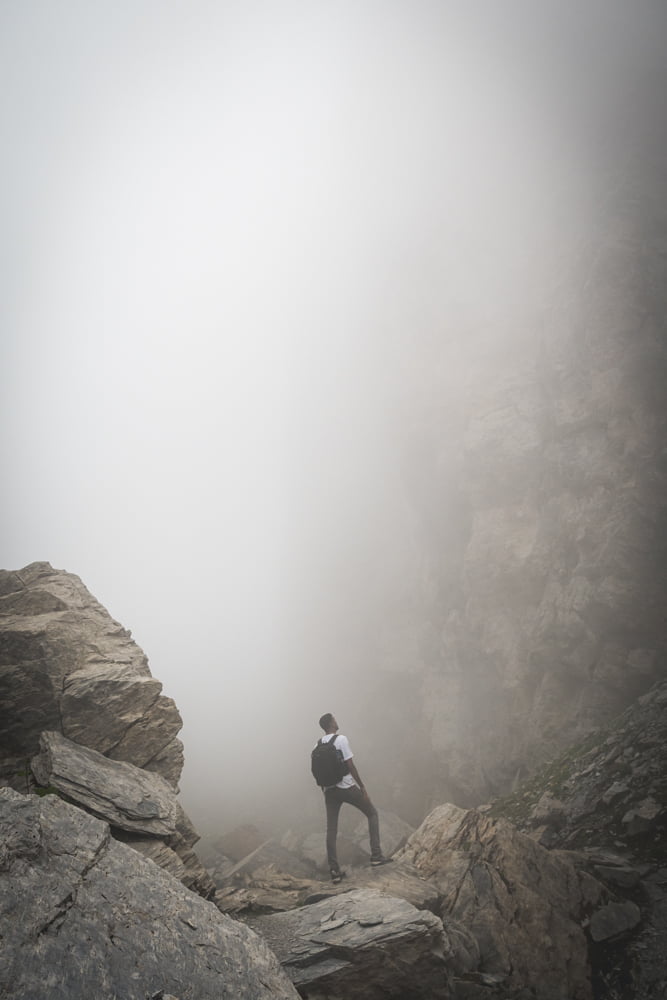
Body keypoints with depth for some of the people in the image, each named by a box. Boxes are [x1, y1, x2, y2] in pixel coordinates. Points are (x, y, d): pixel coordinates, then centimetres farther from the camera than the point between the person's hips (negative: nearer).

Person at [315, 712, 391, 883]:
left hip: (330, 790, 5)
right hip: (347, 787, -5)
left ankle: (334, 870, 7)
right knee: (372, 813, 12)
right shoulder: (341, 739, -13)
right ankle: (376, 855, 6)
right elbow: (350, 765, -15)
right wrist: (362, 786, -8)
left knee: (331, 830, 7)